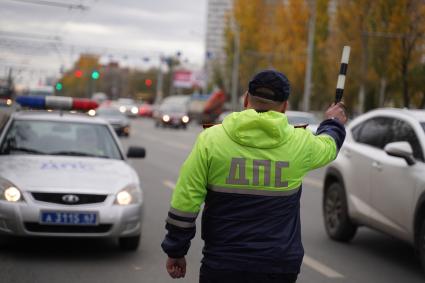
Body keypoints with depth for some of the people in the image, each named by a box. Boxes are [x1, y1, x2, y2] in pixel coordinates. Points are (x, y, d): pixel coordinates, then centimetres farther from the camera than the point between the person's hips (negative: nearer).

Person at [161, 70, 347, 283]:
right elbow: (328, 145, 23)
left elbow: (185, 203, -6)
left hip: (222, 266, -1)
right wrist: (333, 123, 45)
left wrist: (175, 251, 6)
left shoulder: (210, 139, -6)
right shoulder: (299, 143, -1)